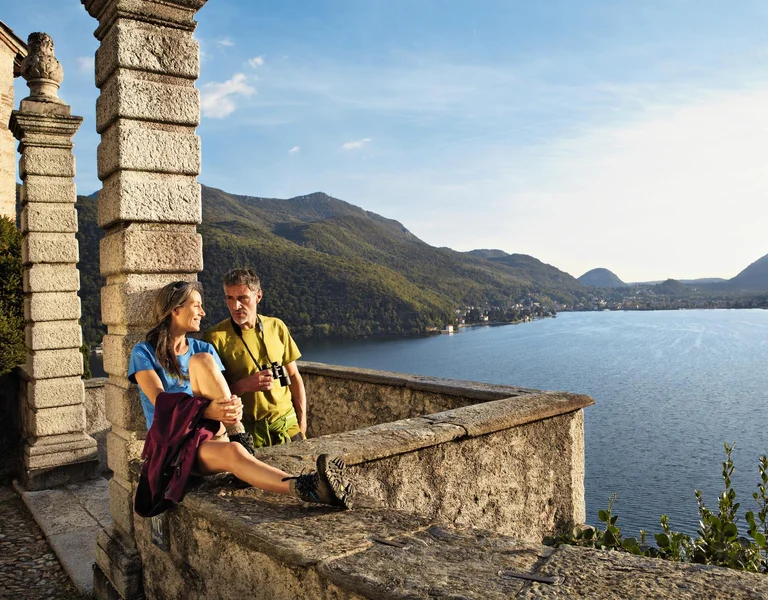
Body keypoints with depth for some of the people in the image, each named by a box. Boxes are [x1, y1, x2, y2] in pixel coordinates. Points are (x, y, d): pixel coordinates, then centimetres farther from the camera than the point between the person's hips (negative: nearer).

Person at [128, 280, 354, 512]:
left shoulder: (203, 349, 14)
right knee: (232, 453, -37)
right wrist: (206, 410, -32)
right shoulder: (144, 352, 1)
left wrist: (232, 406, -22)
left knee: (201, 360, -19)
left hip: (208, 433, 4)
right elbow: (160, 400, -14)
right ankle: (305, 489, -54)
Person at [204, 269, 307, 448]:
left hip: (287, 423, 3)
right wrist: (245, 385, -22)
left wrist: (302, 422, 5)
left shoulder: (277, 327, 2)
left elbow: (294, 376, 9)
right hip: (247, 430, -3)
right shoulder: (216, 337, -9)